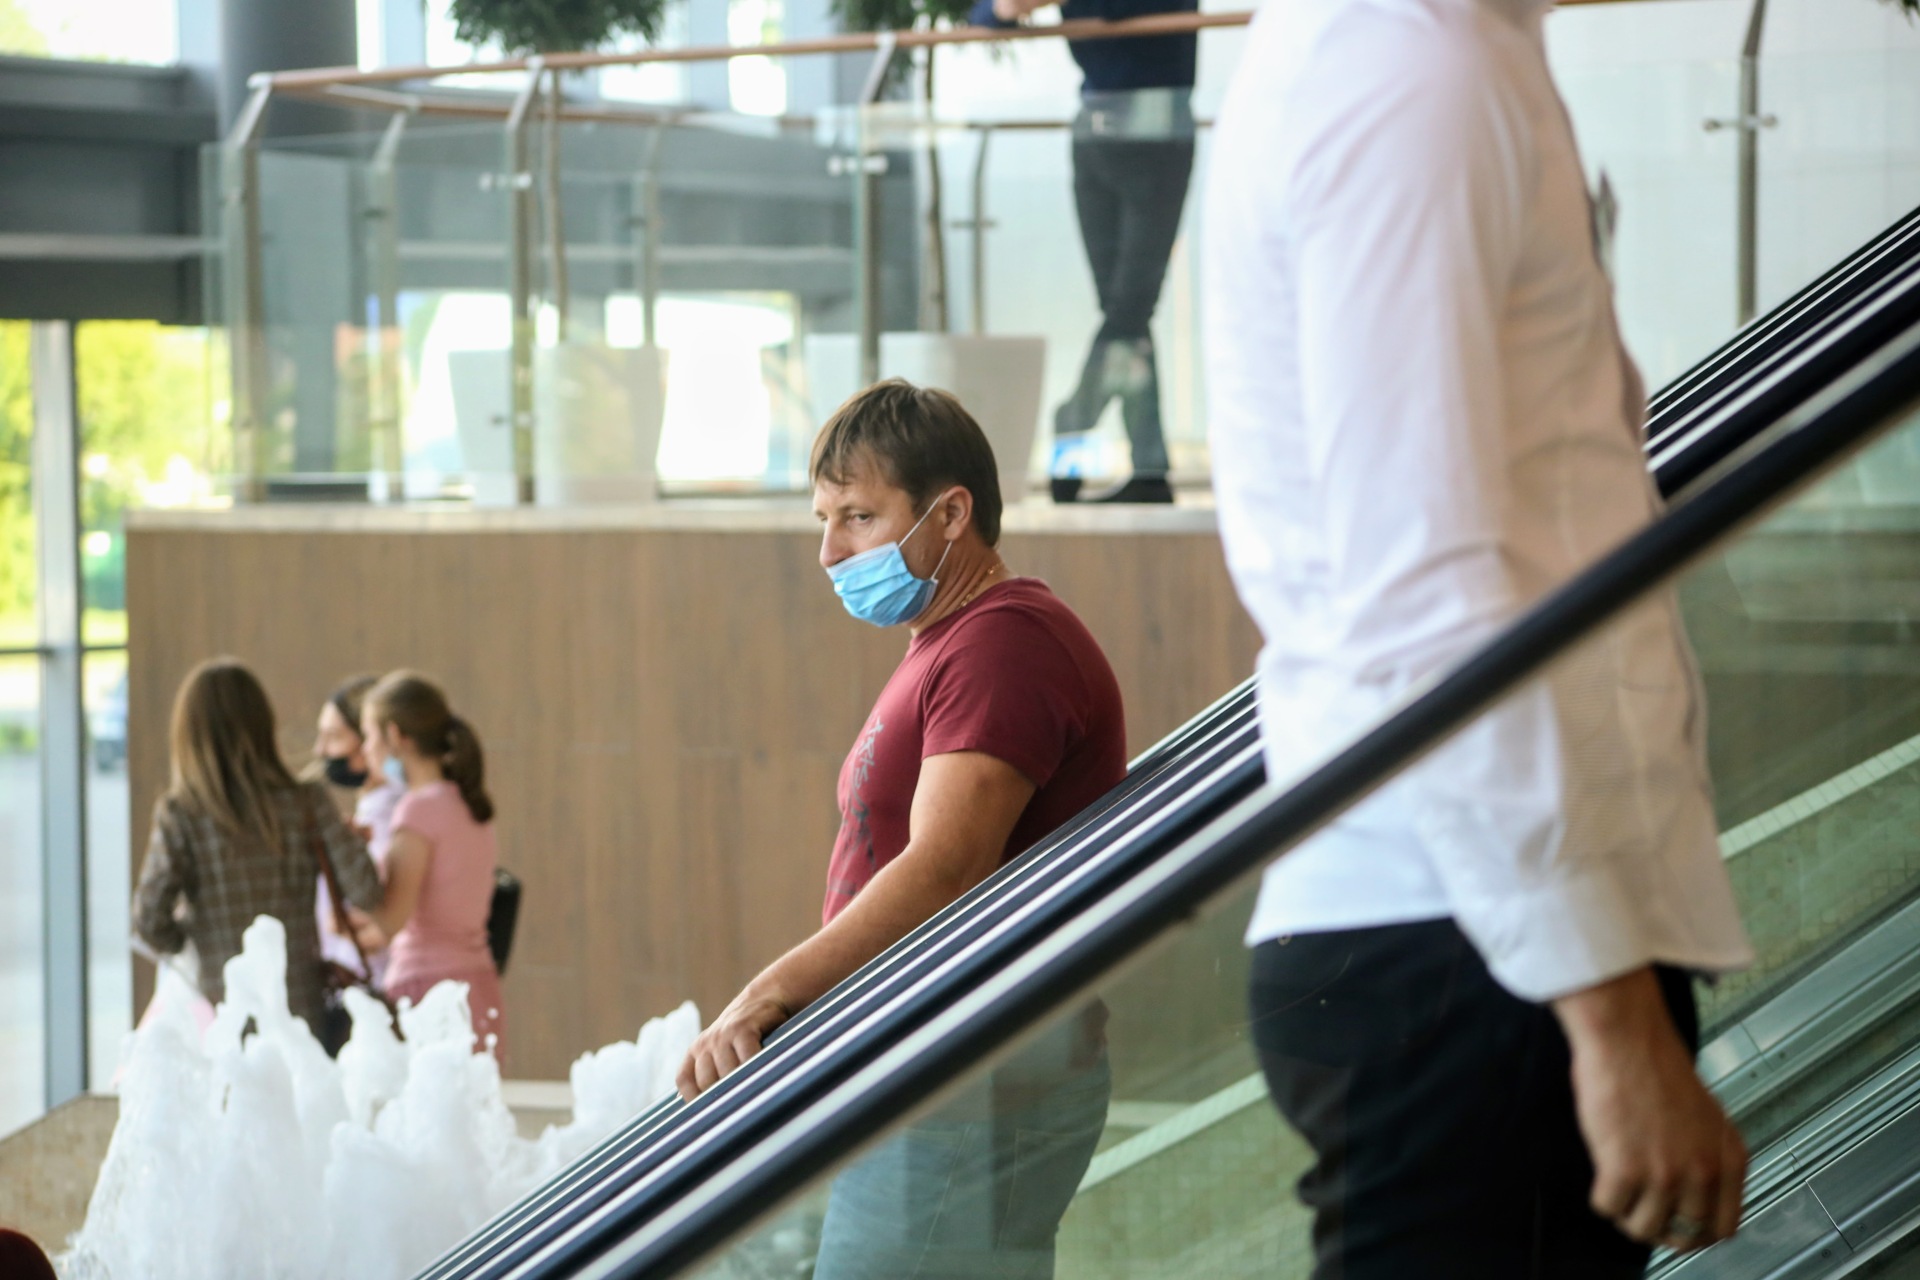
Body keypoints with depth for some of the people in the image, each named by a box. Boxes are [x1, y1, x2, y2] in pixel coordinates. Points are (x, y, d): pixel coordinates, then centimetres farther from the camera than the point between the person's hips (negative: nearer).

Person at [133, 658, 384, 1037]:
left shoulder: (181, 815, -6)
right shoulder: (306, 803, -1)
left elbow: (150, 921, -11)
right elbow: (366, 891, -6)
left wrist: (177, 940, 12)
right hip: (302, 1015, 2)